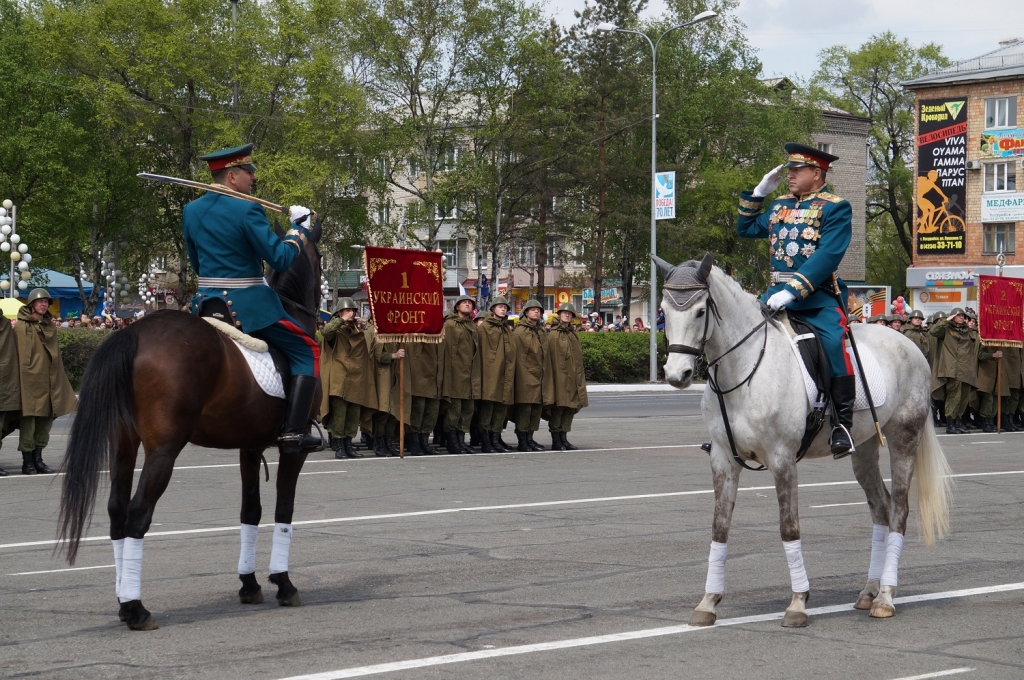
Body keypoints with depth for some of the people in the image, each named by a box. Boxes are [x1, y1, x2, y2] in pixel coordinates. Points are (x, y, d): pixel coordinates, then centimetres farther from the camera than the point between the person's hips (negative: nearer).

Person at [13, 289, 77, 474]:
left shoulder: (50, 327, 15)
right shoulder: (21, 327, -5)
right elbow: (19, 357, -9)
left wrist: (57, 381, 14)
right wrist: (22, 379, -15)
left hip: (48, 381, 6)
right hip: (29, 380, -6)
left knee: (46, 419, 8)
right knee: (28, 420, -4)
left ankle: (38, 459, 16)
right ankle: (27, 461, 3)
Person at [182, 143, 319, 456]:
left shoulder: (190, 212, 7)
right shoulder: (247, 211, -14)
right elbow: (281, 259, -14)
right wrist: (299, 227, 0)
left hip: (206, 303, 7)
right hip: (249, 306, -7)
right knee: (307, 351, 4)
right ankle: (293, 433, -7)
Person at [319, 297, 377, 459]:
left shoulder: (359, 332, 18)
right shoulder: (336, 330, 1)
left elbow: (367, 356, 25)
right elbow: (326, 331, -24)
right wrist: (342, 320, -21)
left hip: (356, 380, 6)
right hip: (339, 380, -6)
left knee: (354, 415, 7)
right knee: (339, 413, -8)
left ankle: (348, 445, 15)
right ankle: (338, 447, -4)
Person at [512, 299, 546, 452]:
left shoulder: (541, 331, 17)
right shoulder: (519, 332, -5)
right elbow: (517, 356, -9)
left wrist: (544, 373, 14)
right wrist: (520, 375, -13)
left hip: (539, 377, 7)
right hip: (525, 378, -7)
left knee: (536, 409, 8)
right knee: (524, 409, -6)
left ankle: (529, 438, 15)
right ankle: (522, 441, -2)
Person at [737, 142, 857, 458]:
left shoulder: (835, 208, -5)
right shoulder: (780, 206, 17)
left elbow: (827, 256, -17)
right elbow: (746, 229, 31)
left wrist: (792, 290, -27)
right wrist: (758, 193, 17)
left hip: (818, 295, -7)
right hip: (777, 292, 7)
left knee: (833, 341, -31)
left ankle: (842, 423, -24)